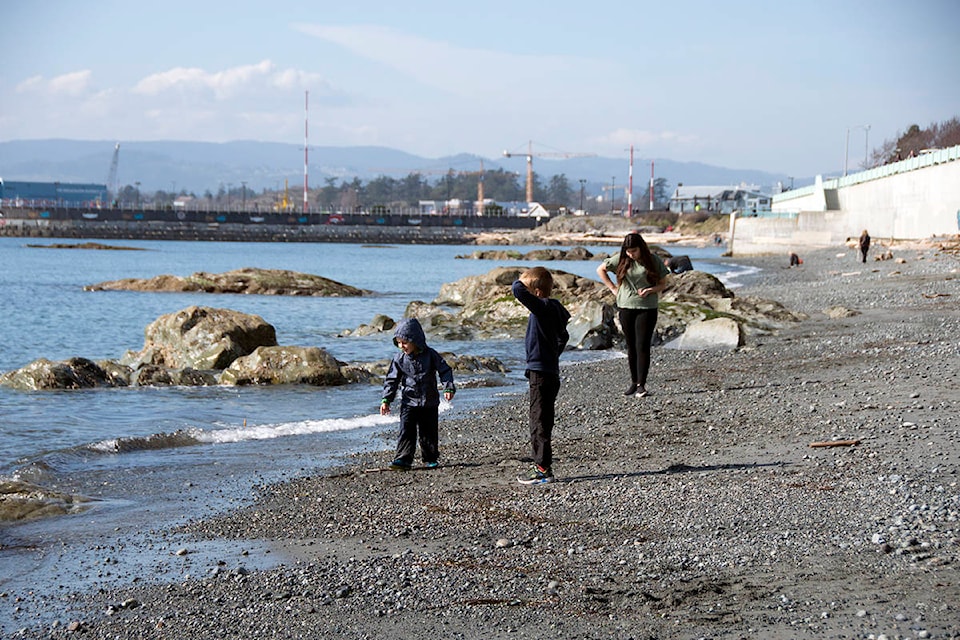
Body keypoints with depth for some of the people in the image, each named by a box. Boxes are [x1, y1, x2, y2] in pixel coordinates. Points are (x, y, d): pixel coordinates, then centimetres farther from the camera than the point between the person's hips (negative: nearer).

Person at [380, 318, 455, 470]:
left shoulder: (430, 355, -7)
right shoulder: (399, 359, -3)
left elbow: (445, 371, -2)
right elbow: (391, 380, 1)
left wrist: (449, 388, -14)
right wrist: (386, 400, -4)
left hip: (429, 402, 0)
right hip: (409, 402, 0)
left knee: (429, 432, 7)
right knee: (406, 431, -10)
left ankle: (430, 459, 20)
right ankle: (403, 460, -12)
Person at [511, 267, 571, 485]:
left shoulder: (543, 307, -16)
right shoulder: (553, 309, 13)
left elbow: (517, 290, -29)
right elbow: (563, 337, 27)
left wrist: (521, 281, -8)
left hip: (541, 373, -10)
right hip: (550, 371, 10)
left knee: (540, 423, -5)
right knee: (542, 422, 15)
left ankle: (543, 469, -3)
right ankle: (542, 466, 20)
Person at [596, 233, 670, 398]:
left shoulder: (654, 262, -3)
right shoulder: (621, 260, 2)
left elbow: (663, 284, 5)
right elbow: (600, 270, 14)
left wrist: (650, 290, -15)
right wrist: (613, 288, 6)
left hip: (647, 308, -3)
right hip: (626, 308, 3)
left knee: (642, 346, -9)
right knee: (631, 347, 9)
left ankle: (641, 384, -6)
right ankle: (633, 382, 19)